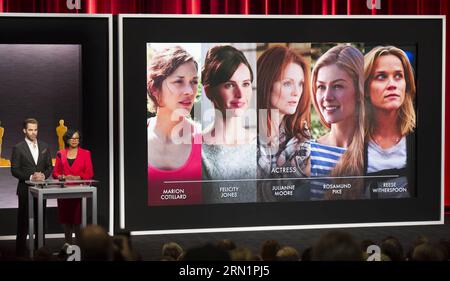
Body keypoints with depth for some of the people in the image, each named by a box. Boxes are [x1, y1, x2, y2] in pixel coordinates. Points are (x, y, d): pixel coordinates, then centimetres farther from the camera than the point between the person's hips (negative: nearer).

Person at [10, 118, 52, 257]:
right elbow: (14, 171, -7)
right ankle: (21, 252, 4)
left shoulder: (44, 146, 9)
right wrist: (31, 177, -18)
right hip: (25, 190, -4)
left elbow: (49, 166, 11)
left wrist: (43, 175, -9)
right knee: (23, 222, -1)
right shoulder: (18, 148, -4)